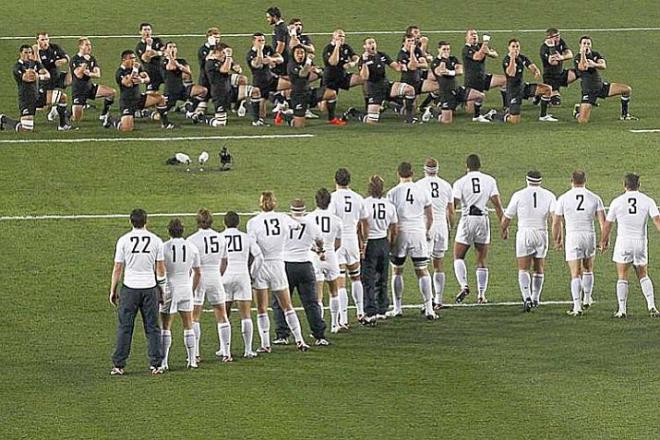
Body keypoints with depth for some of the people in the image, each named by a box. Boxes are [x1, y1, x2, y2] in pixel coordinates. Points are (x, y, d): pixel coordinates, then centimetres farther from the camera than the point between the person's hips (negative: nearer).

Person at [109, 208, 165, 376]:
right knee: (152, 328, 8)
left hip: (129, 288, -1)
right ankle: (156, 365, 8)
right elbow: (160, 269, 4)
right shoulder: (155, 240, 0)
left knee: (124, 328, 3)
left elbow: (117, 268, -1)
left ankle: (119, 365, 2)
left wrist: (113, 291, 7)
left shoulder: (124, 240, -4)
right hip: (150, 287, 1)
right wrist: (161, 289, 16)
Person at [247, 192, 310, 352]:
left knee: (262, 309, 5)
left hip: (261, 266, -2)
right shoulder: (283, 218, -1)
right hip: (278, 265, 2)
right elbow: (297, 226, 21)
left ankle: (265, 344, 2)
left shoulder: (254, 222, -8)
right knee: (287, 307, 11)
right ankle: (299, 340, 8)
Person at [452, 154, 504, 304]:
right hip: (483, 219, 2)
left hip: (467, 219, -2)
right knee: (482, 260, 10)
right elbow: (497, 204, 1)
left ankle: (464, 285, -12)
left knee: (458, 257, 10)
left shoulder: (460, 183, -3)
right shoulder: (489, 181, 4)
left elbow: (453, 205, -9)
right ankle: (481, 294, 6)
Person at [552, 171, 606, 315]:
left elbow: (556, 223, 3)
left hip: (572, 237, -2)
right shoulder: (595, 198, 3)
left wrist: (557, 240, 16)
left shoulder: (563, 198, -1)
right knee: (588, 269, 25)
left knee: (576, 274, -2)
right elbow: (603, 220, -5)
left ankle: (577, 307, -12)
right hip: (590, 236, 2)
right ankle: (587, 300, 31)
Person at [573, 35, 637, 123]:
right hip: (589, 91, -5)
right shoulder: (578, 58, -9)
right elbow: (583, 68, -31)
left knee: (627, 89, -5)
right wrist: (583, 53, -33)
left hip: (601, 86, 5)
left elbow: (604, 66, -14)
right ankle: (578, 110, 19)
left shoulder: (595, 54, 5)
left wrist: (594, 65, -35)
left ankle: (624, 115, 13)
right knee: (582, 121, -19)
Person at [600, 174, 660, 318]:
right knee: (643, 276, 13)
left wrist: (603, 241, 17)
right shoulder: (648, 201, -1)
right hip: (641, 241, 2)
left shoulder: (617, 202, -2)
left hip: (623, 242, -2)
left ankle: (622, 309, 2)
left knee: (622, 277, 5)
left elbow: (607, 225, 4)